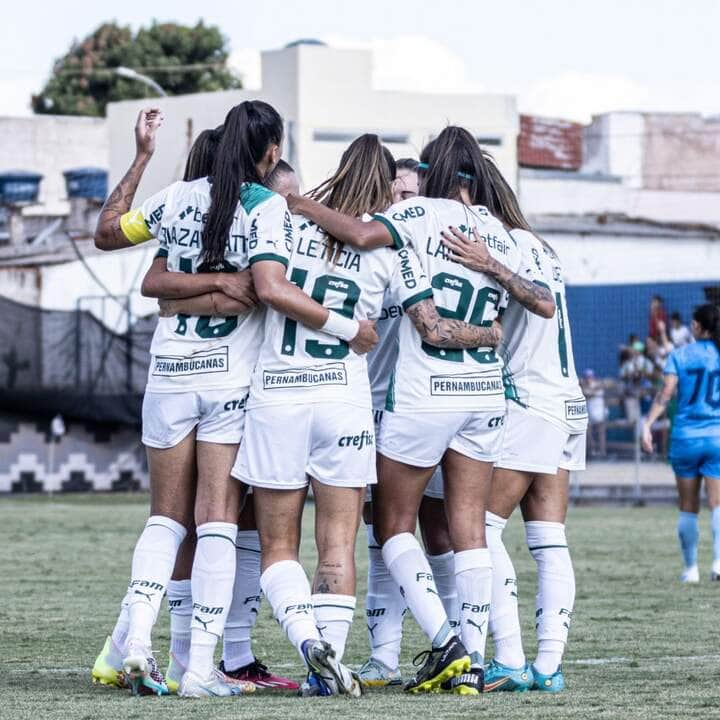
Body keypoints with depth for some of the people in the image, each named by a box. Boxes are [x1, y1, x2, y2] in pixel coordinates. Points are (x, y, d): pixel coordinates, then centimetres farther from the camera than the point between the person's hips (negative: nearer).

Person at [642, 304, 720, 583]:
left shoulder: (680, 355, -1)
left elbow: (665, 394, -10)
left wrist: (648, 424, -10)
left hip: (685, 437, 0)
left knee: (688, 508, 10)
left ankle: (690, 568, 14)